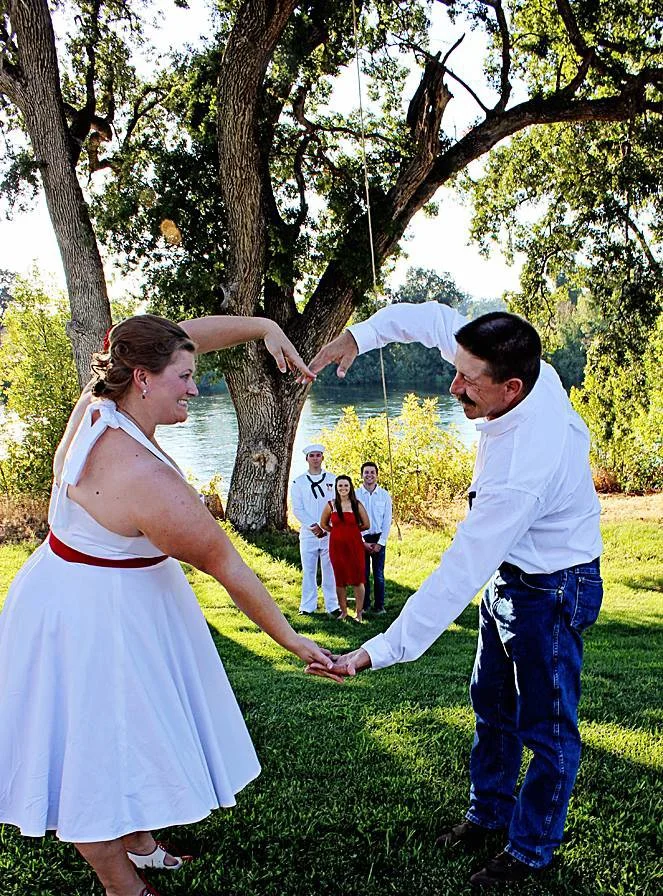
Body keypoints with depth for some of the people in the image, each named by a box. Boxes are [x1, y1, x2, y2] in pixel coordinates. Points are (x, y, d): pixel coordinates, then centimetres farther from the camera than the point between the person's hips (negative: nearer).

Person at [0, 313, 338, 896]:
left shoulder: (99, 401, -10)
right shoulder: (149, 480, -32)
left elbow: (188, 334, 2)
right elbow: (229, 569, -24)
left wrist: (264, 326, -8)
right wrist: (292, 640, -13)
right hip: (101, 615, -9)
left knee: (131, 732, 24)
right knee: (103, 751, 8)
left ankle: (138, 843, 45)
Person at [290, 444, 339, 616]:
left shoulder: (333, 479, 7)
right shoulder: (299, 482, 7)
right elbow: (297, 509, 1)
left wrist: (324, 527, -8)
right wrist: (314, 526, -11)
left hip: (329, 532, 0)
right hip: (308, 533, 0)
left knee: (330, 570, 2)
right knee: (308, 571, 2)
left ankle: (332, 606, 9)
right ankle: (307, 606, 9)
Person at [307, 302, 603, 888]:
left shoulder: (521, 475, -40)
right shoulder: (530, 371, -17)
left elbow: (457, 576, -36)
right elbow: (440, 318, -3)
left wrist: (381, 651, -33)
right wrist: (362, 334, -13)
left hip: (551, 591, -9)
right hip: (511, 572, 9)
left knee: (546, 728, 9)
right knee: (492, 703, 22)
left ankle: (531, 851, 29)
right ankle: (490, 814, 41)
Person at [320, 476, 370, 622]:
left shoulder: (357, 505, -1)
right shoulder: (331, 505, 2)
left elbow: (366, 525, 5)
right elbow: (323, 524, 14)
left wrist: (352, 530, 9)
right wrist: (338, 531, 8)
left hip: (354, 545, -1)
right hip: (337, 546, 1)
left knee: (357, 579, -1)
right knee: (340, 580, 7)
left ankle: (359, 612, 8)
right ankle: (343, 611, 18)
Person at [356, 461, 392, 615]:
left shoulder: (385, 495, 2)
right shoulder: (355, 495, -1)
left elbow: (387, 521, 2)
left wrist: (380, 543, -5)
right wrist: (362, 542, -5)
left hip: (379, 538, 0)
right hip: (360, 539, 0)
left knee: (379, 574, 0)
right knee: (363, 573, 2)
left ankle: (379, 606, 7)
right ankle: (364, 605, 12)